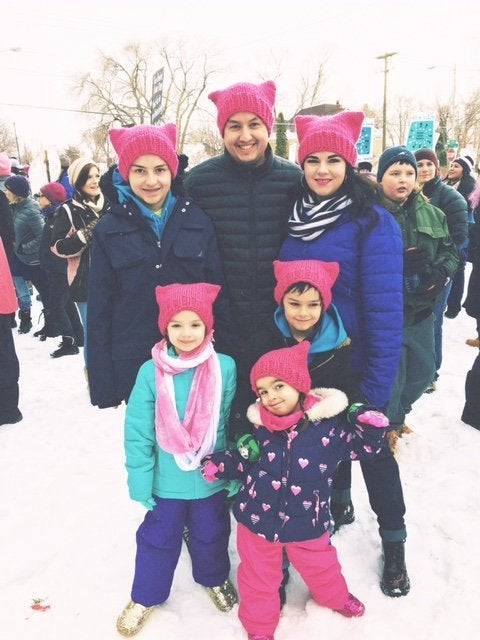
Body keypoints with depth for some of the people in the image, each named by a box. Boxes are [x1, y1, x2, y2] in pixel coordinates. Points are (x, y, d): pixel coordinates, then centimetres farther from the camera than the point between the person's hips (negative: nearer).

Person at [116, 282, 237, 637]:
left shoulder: (225, 367, -15)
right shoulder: (151, 372, -16)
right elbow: (137, 431, -10)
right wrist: (140, 479, -8)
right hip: (167, 480, 0)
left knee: (211, 535, 24)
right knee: (158, 538, 19)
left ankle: (215, 579, 53)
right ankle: (146, 595, 44)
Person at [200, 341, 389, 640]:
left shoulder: (328, 424, -15)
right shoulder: (259, 424, -8)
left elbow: (361, 447, -2)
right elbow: (245, 461, 5)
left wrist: (371, 427, -21)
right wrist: (220, 464, -9)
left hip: (306, 520, 0)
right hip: (257, 516, 1)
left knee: (319, 565, 24)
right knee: (258, 575, 18)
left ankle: (336, 596, 58)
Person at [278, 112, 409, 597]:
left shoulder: (373, 222, -16)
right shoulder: (295, 217, 0)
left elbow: (385, 309, -19)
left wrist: (376, 384, -20)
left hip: (354, 365, -4)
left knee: (373, 449, 12)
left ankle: (393, 543, 33)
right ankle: (338, 505, 48)